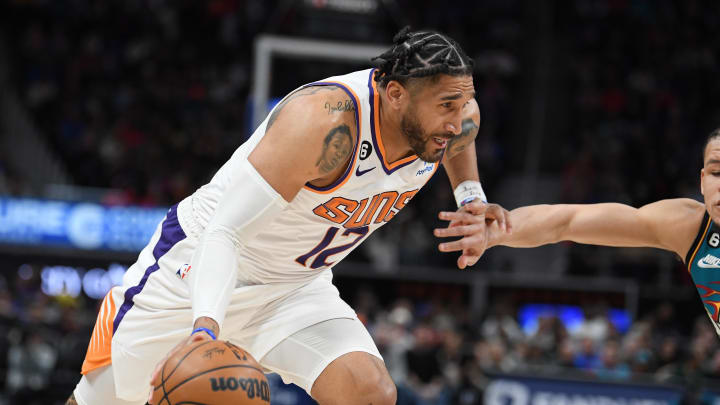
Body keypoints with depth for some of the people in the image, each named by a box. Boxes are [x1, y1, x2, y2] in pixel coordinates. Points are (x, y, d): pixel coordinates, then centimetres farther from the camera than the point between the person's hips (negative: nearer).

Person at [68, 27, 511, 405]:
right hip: (199, 269, -5)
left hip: (295, 288, 5)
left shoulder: (456, 116, -13)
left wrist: (471, 197, 4)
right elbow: (223, 232, -39)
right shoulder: (326, 122, -36)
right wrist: (206, 325, -54)